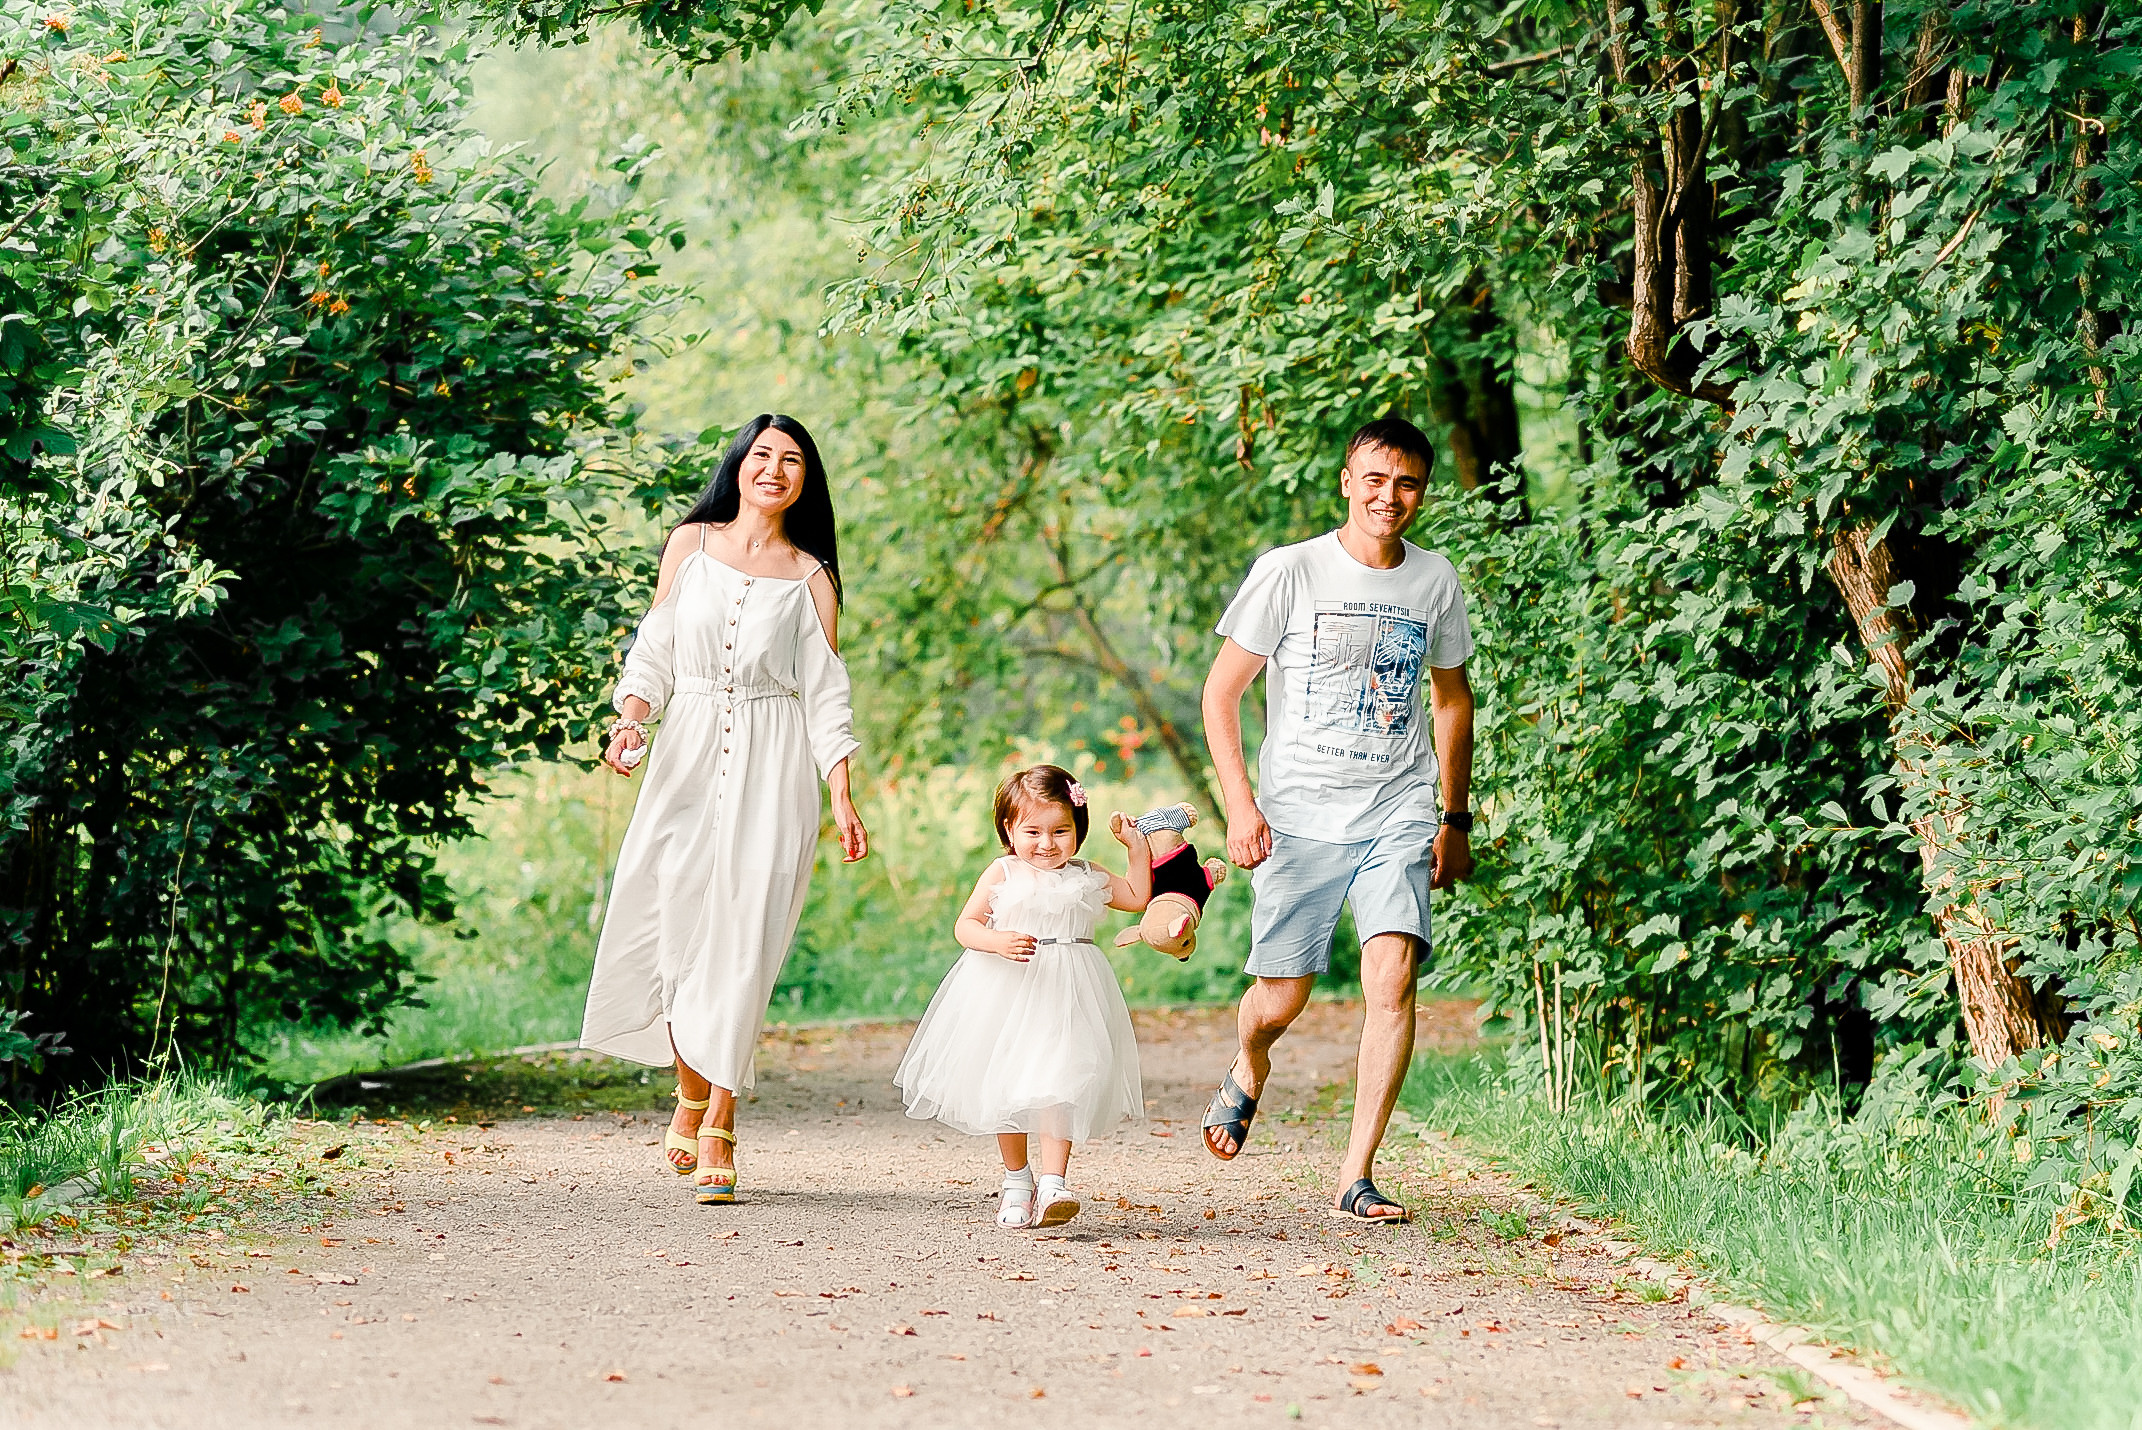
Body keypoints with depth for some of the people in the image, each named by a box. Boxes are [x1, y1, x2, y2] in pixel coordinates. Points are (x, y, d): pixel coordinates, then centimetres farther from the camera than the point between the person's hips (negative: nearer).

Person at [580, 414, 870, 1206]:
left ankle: (720, 1124, -2)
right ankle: (691, 1095, 19)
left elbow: (826, 692, 5)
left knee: (741, 937, -8)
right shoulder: (690, 545, 9)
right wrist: (631, 721, -8)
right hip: (688, 755, 1)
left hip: (771, 768, -1)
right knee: (671, 924, -4)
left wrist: (842, 799, -3)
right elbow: (656, 648, 11)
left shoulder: (810, 577, 6)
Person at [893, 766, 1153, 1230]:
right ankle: (1016, 1181, 26)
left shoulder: (1086, 877, 8)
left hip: (1066, 997, 0)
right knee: (1006, 1089, 8)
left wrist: (1138, 848, 10)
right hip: (1005, 993, 0)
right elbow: (965, 926, -7)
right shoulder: (1002, 875, -1)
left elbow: (1138, 897, 18)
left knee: (1059, 1085, -15)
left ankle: (1052, 1184, -20)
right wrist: (998, 941, -25)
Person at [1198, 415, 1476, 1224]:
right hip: (1300, 816, -2)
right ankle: (1247, 1070, 42)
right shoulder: (1288, 573, -5)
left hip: (1400, 815, 2)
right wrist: (1241, 806, -12)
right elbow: (1221, 692, -2)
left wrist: (1457, 818, 18)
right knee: (1281, 999, 4)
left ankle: (1357, 1177, -13)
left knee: (1392, 977, -17)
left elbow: (1452, 698, 21)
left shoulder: (1436, 582, 7)